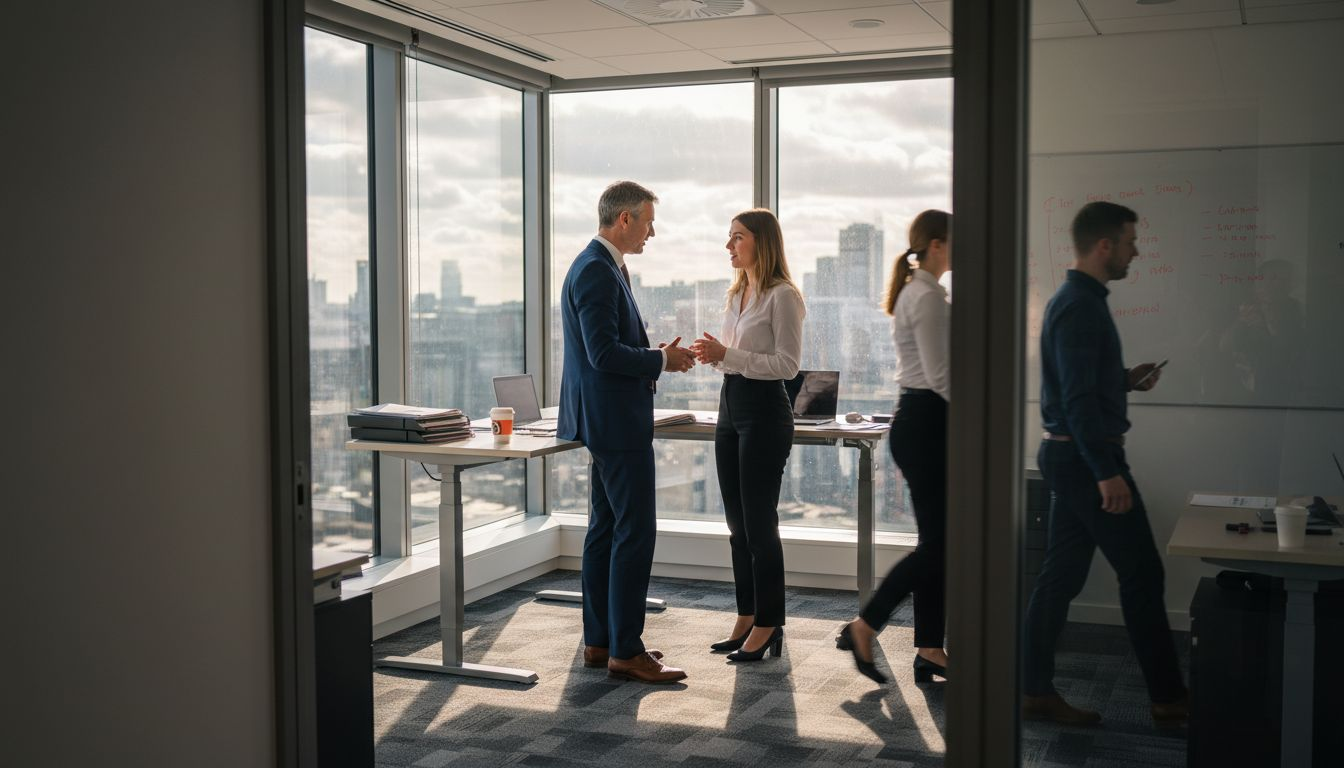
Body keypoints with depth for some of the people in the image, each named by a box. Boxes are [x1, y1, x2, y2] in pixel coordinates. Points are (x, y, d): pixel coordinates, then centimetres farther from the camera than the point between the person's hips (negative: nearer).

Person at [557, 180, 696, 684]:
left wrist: (658, 356, 9)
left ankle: (600, 641, 21)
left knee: (607, 528, 14)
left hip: (607, 419, 11)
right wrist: (663, 360, -12)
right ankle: (625, 651, -1)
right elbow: (604, 353, -23)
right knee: (635, 532, -7)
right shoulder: (597, 272, -17)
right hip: (615, 419, -11)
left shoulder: (602, 267, 16)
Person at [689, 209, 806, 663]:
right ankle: (746, 619, 21)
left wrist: (727, 354, -23)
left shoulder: (782, 296, -11)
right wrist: (713, 356, 1)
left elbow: (787, 364, -17)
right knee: (738, 523, 12)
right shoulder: (736, 294, 15)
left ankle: (768, 625, 6)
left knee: (759, 523, -4)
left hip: (764, 412, -9)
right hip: (731, 408, 9)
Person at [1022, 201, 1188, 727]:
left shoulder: (1076, 300, 15)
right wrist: (1107, 473, -25)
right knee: (1141, 574, -1)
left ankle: (1036, 692, 15)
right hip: (1086, 456, -10)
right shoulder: (1081, 307, -17)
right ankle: (1168, 699, 9)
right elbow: (1078, 398, -23)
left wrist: (1125, 380, 15)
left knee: (1061, 576, 10)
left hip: (1068, 455, 10)